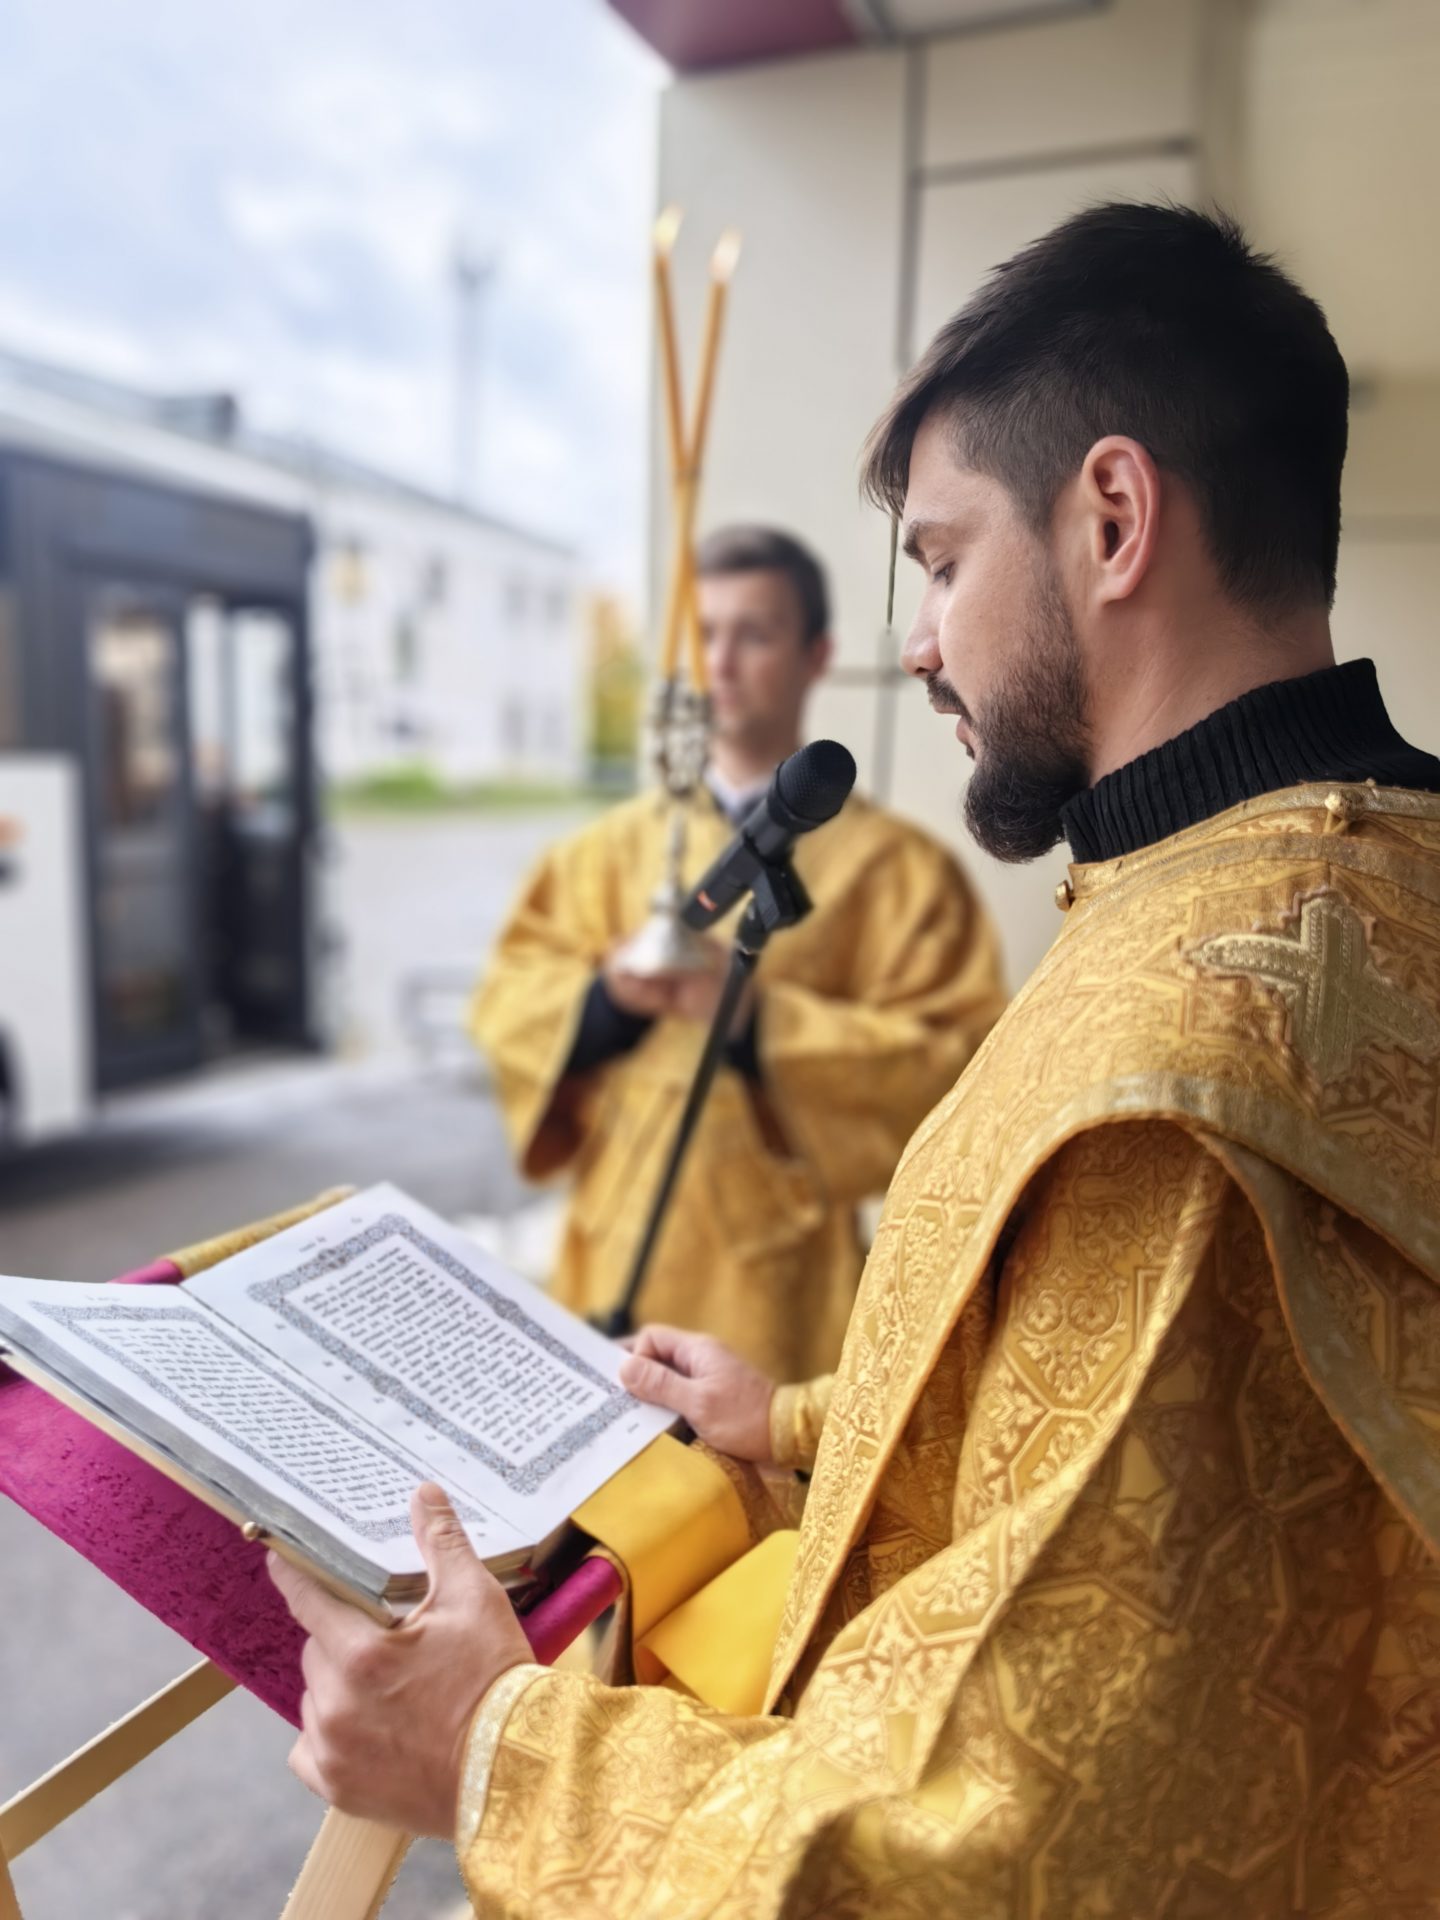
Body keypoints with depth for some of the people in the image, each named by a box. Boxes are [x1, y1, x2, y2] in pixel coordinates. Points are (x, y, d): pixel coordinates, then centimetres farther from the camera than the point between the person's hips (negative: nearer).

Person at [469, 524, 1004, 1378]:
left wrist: (759, 1020, -19)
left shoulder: (896, 865, -3)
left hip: (774, 1255, -3)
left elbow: (952, 1060, -9)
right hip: (614, 1241, 3)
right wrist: (606, 996, -14)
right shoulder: (615, 846, 8)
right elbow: (509, 998, 6)